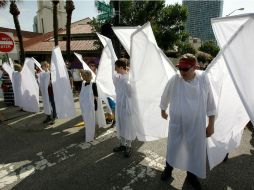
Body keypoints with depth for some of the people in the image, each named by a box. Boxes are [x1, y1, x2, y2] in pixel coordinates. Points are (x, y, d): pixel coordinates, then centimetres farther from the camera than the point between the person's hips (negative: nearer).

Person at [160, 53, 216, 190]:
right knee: (173, 147, 16)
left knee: (195, 151, 16)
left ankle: (191, 175, 43)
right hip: (176, 124, -1)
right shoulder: (175, 79, -14)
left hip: (196, 125, 1)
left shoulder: (203, 78, -10)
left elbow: (210, 103, -2)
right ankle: (168, 168, 46)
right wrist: (163, 111, 17)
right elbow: (165, 96, 4)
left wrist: (211, 125, 0)